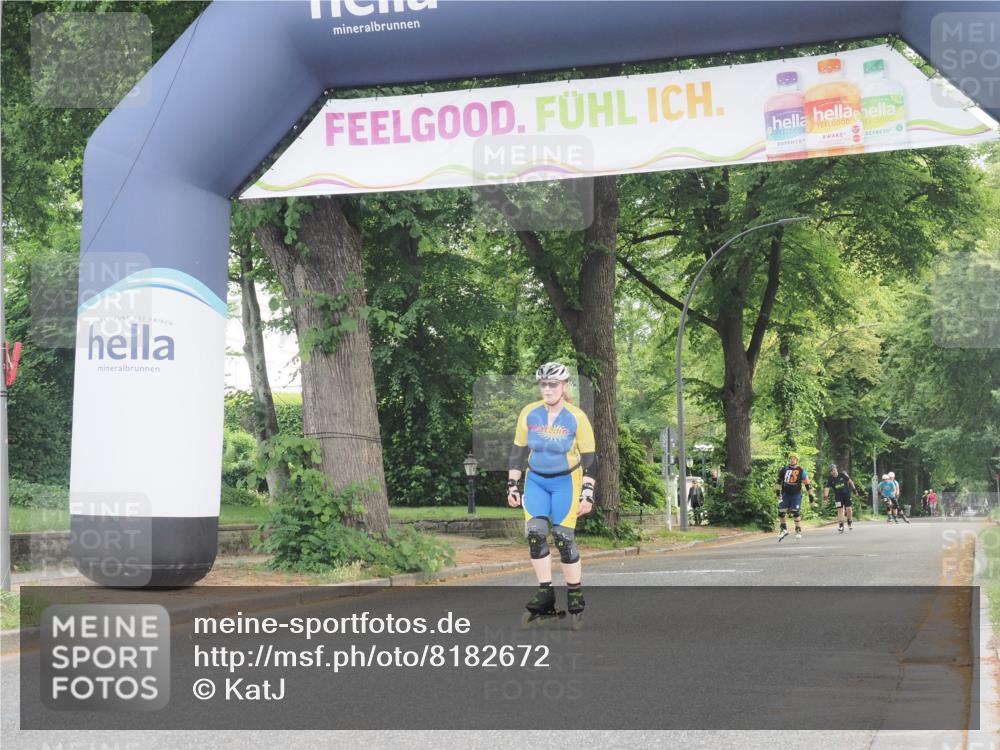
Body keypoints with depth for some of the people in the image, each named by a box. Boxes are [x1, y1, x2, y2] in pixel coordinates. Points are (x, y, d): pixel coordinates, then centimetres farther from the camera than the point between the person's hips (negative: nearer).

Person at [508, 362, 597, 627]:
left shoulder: (577, 418, -11)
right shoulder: (529, 413, -3)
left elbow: (589, 457, -7)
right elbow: (518, 451, 5)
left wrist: (587, 494, -13)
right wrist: (512, 485, 2)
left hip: (566, 481, -3)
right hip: (535, 480, 3)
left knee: (564, 538, -9)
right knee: (535, 534, -10)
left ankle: (576, 597, 5)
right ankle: (545, 594, 0)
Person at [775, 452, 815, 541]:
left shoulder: (801, 471, -4)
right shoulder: (784, 470, 3)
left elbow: (807, 484, -1)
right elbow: (779, 481, 13)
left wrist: (811, 495, -2)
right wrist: (778, 491, 6)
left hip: (796, 495, -3)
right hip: (785, 494, 3)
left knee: (796, 513, -10)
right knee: (781, 512, -2)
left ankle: (798, 531, 1)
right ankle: (784, 529, 16)